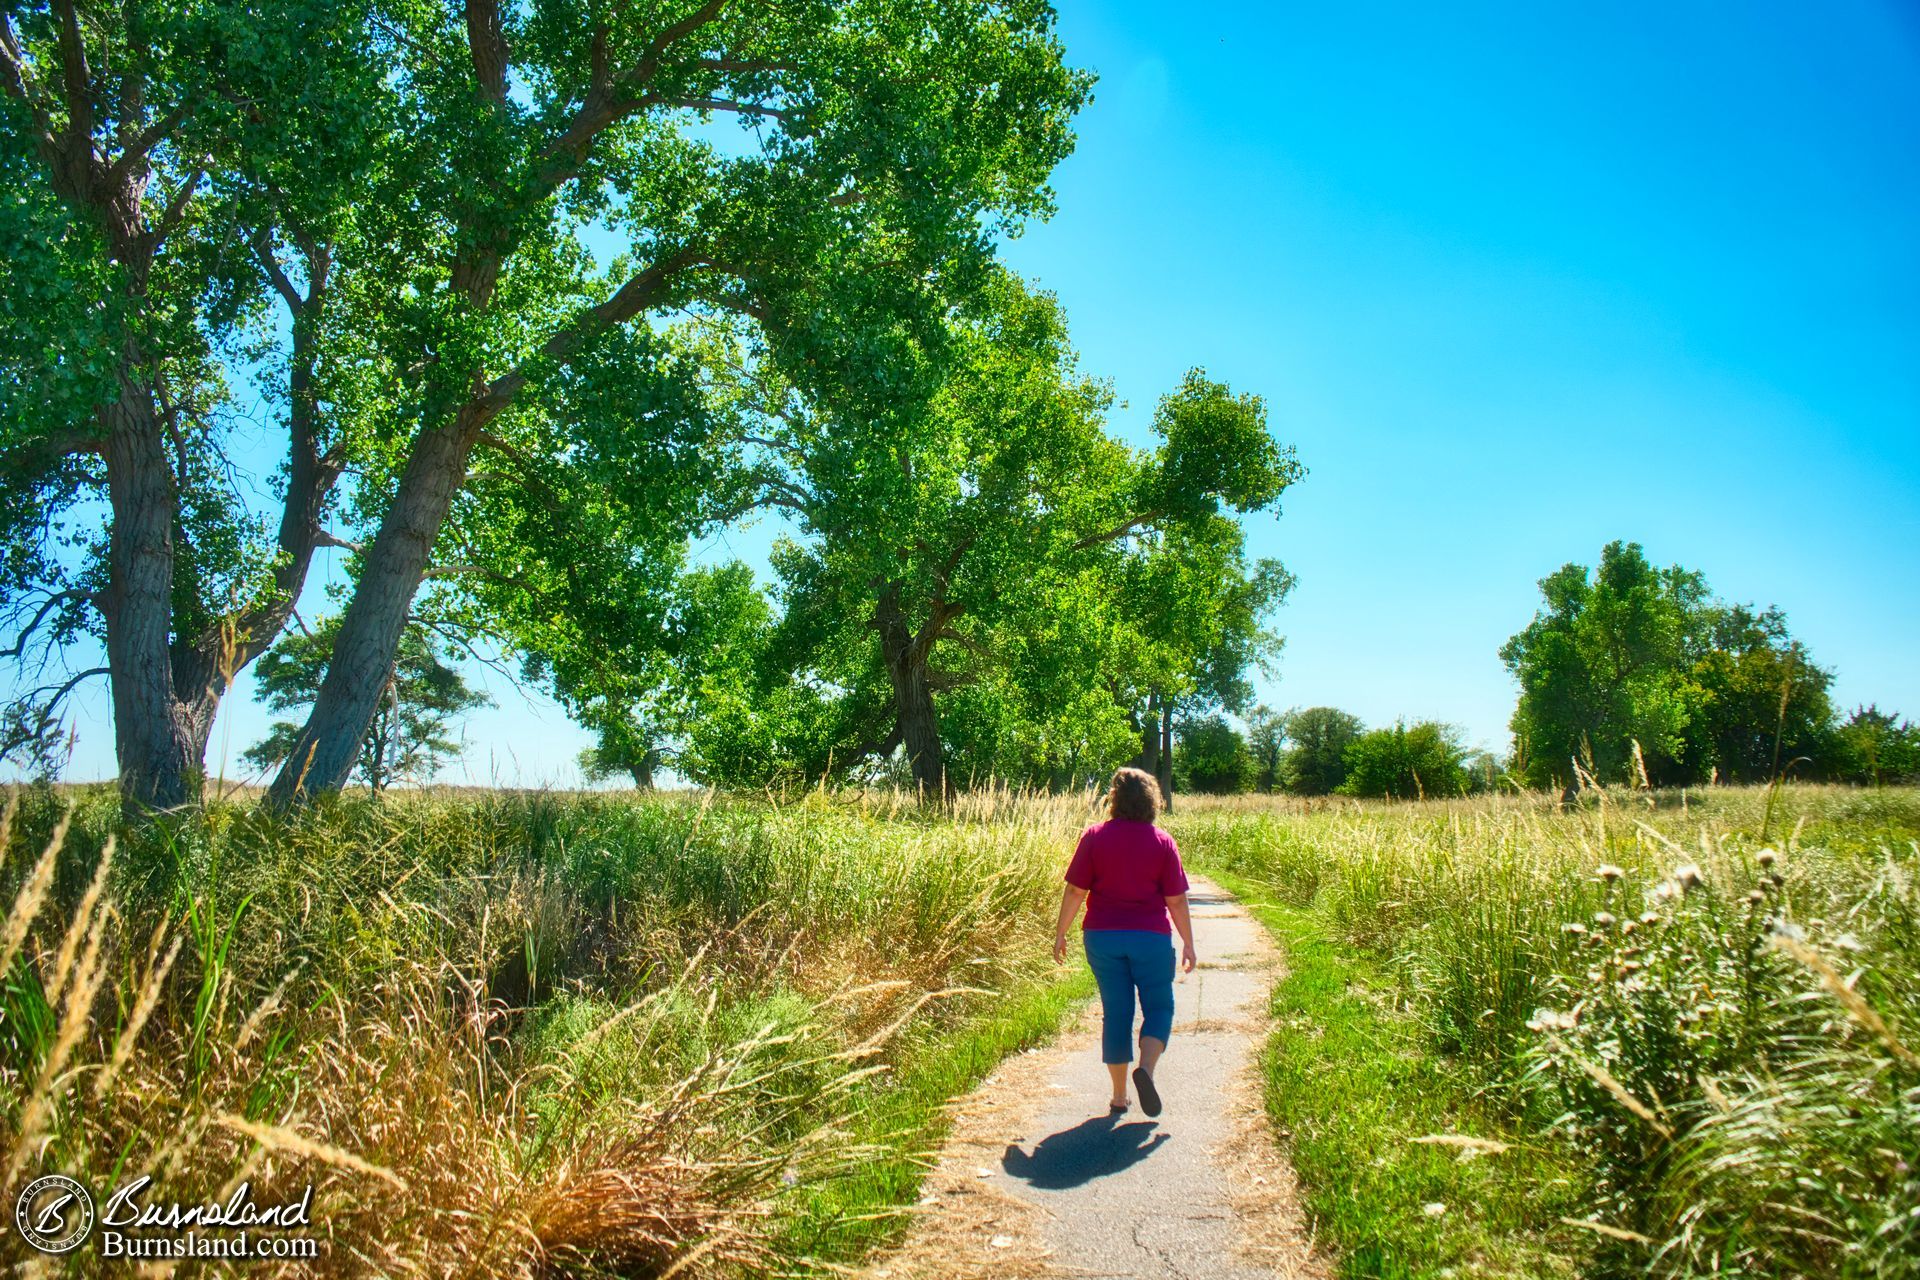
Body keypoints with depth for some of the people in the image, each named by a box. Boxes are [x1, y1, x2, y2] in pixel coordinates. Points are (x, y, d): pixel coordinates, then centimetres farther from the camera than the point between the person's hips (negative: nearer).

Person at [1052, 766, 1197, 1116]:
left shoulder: (1095, 836, -3)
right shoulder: (1162, 841, -2)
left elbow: (1075, 890, -4)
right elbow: (1176, 900, -2)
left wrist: (1060, 934, 6)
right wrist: (1188, 944, 7)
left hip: (1103, 937, 1)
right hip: (1151, 938, -1)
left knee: (1116, 1012, 11)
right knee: (1158, 1008, 11)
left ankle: (1119, 1095, 14)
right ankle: (1146, 1068, -15)